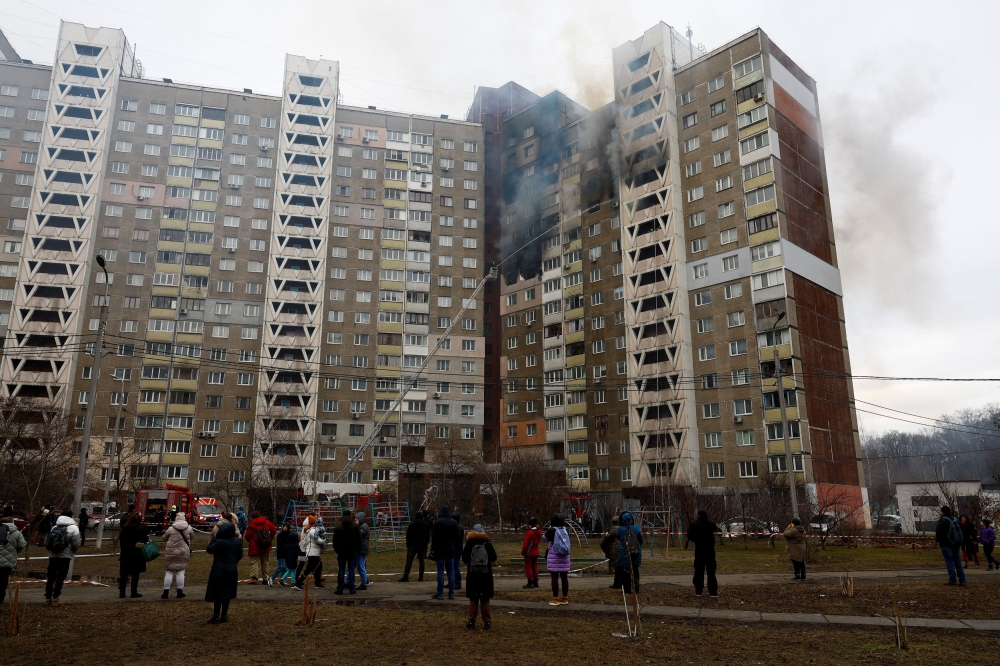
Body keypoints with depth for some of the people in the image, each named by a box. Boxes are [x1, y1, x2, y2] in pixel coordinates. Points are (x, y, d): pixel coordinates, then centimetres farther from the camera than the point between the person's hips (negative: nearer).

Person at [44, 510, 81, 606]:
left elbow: (46, 542, 9)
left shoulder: (54, 527, 11)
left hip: (53, 556, 5)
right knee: (60, 578, -1)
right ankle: (55, 599, -1)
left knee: (50, 577, 12)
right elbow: (76, 544, -10)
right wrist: (73, 552, 9)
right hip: (65, 557, -5)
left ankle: (48, 598, 17)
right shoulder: (73, 528, -7)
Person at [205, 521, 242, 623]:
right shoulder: (237, 541, -1)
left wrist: (215, 538, -5)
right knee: (227, 592, 12)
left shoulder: (218, 542, -19)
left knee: (217, 593, 5)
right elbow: (240, 555, 7)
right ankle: (224, 616, 18)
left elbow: (208, 549, -7)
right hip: (232, 570, 5)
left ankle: (216, 616, 5)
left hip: (219, 571, -5)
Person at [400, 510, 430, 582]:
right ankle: (421, 576, 7)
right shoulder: (426, 524, 8)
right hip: (422, 545, 4)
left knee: (409, 560, -4)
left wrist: (408, 545, 5)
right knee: (421, 560, 9)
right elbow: (428, 536, 11)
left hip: (413, 544, -4)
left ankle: (406, 576, -9)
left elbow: (408, 535, -2)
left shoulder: (412, 524, -4)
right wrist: (425, 544, 17)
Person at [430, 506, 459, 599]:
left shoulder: (437, 523, -10)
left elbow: (434, 539, -9)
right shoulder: (454, 523, 8)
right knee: (451, 572, 7)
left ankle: (439, 593, 1)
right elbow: (457, 538, 12)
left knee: (440, 572, -1)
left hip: (440, 550, -4)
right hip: (451, 550, 5)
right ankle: (451, 593, 8)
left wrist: (433, 551, -5)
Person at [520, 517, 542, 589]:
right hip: (536, 552, 8)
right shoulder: (539, 532, 4)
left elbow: (526, 543, -18)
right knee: (534, 567, 15)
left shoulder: (530, 532, -20)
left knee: (528, 567, -1)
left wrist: (523, 552, -10)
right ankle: (535, 582, 20)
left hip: (529, 553, -8)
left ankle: (530, 584, -2)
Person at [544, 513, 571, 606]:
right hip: (565, 557, 5)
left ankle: (555, 599, 2)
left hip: (554, 557, -5)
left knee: (555, 577, 0)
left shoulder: (552, 530, -11)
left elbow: (546, 539, 5)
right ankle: (565, 598, 18)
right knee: (564, 577, 10)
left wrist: (550, 526, 12)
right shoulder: (565, 530, 3)